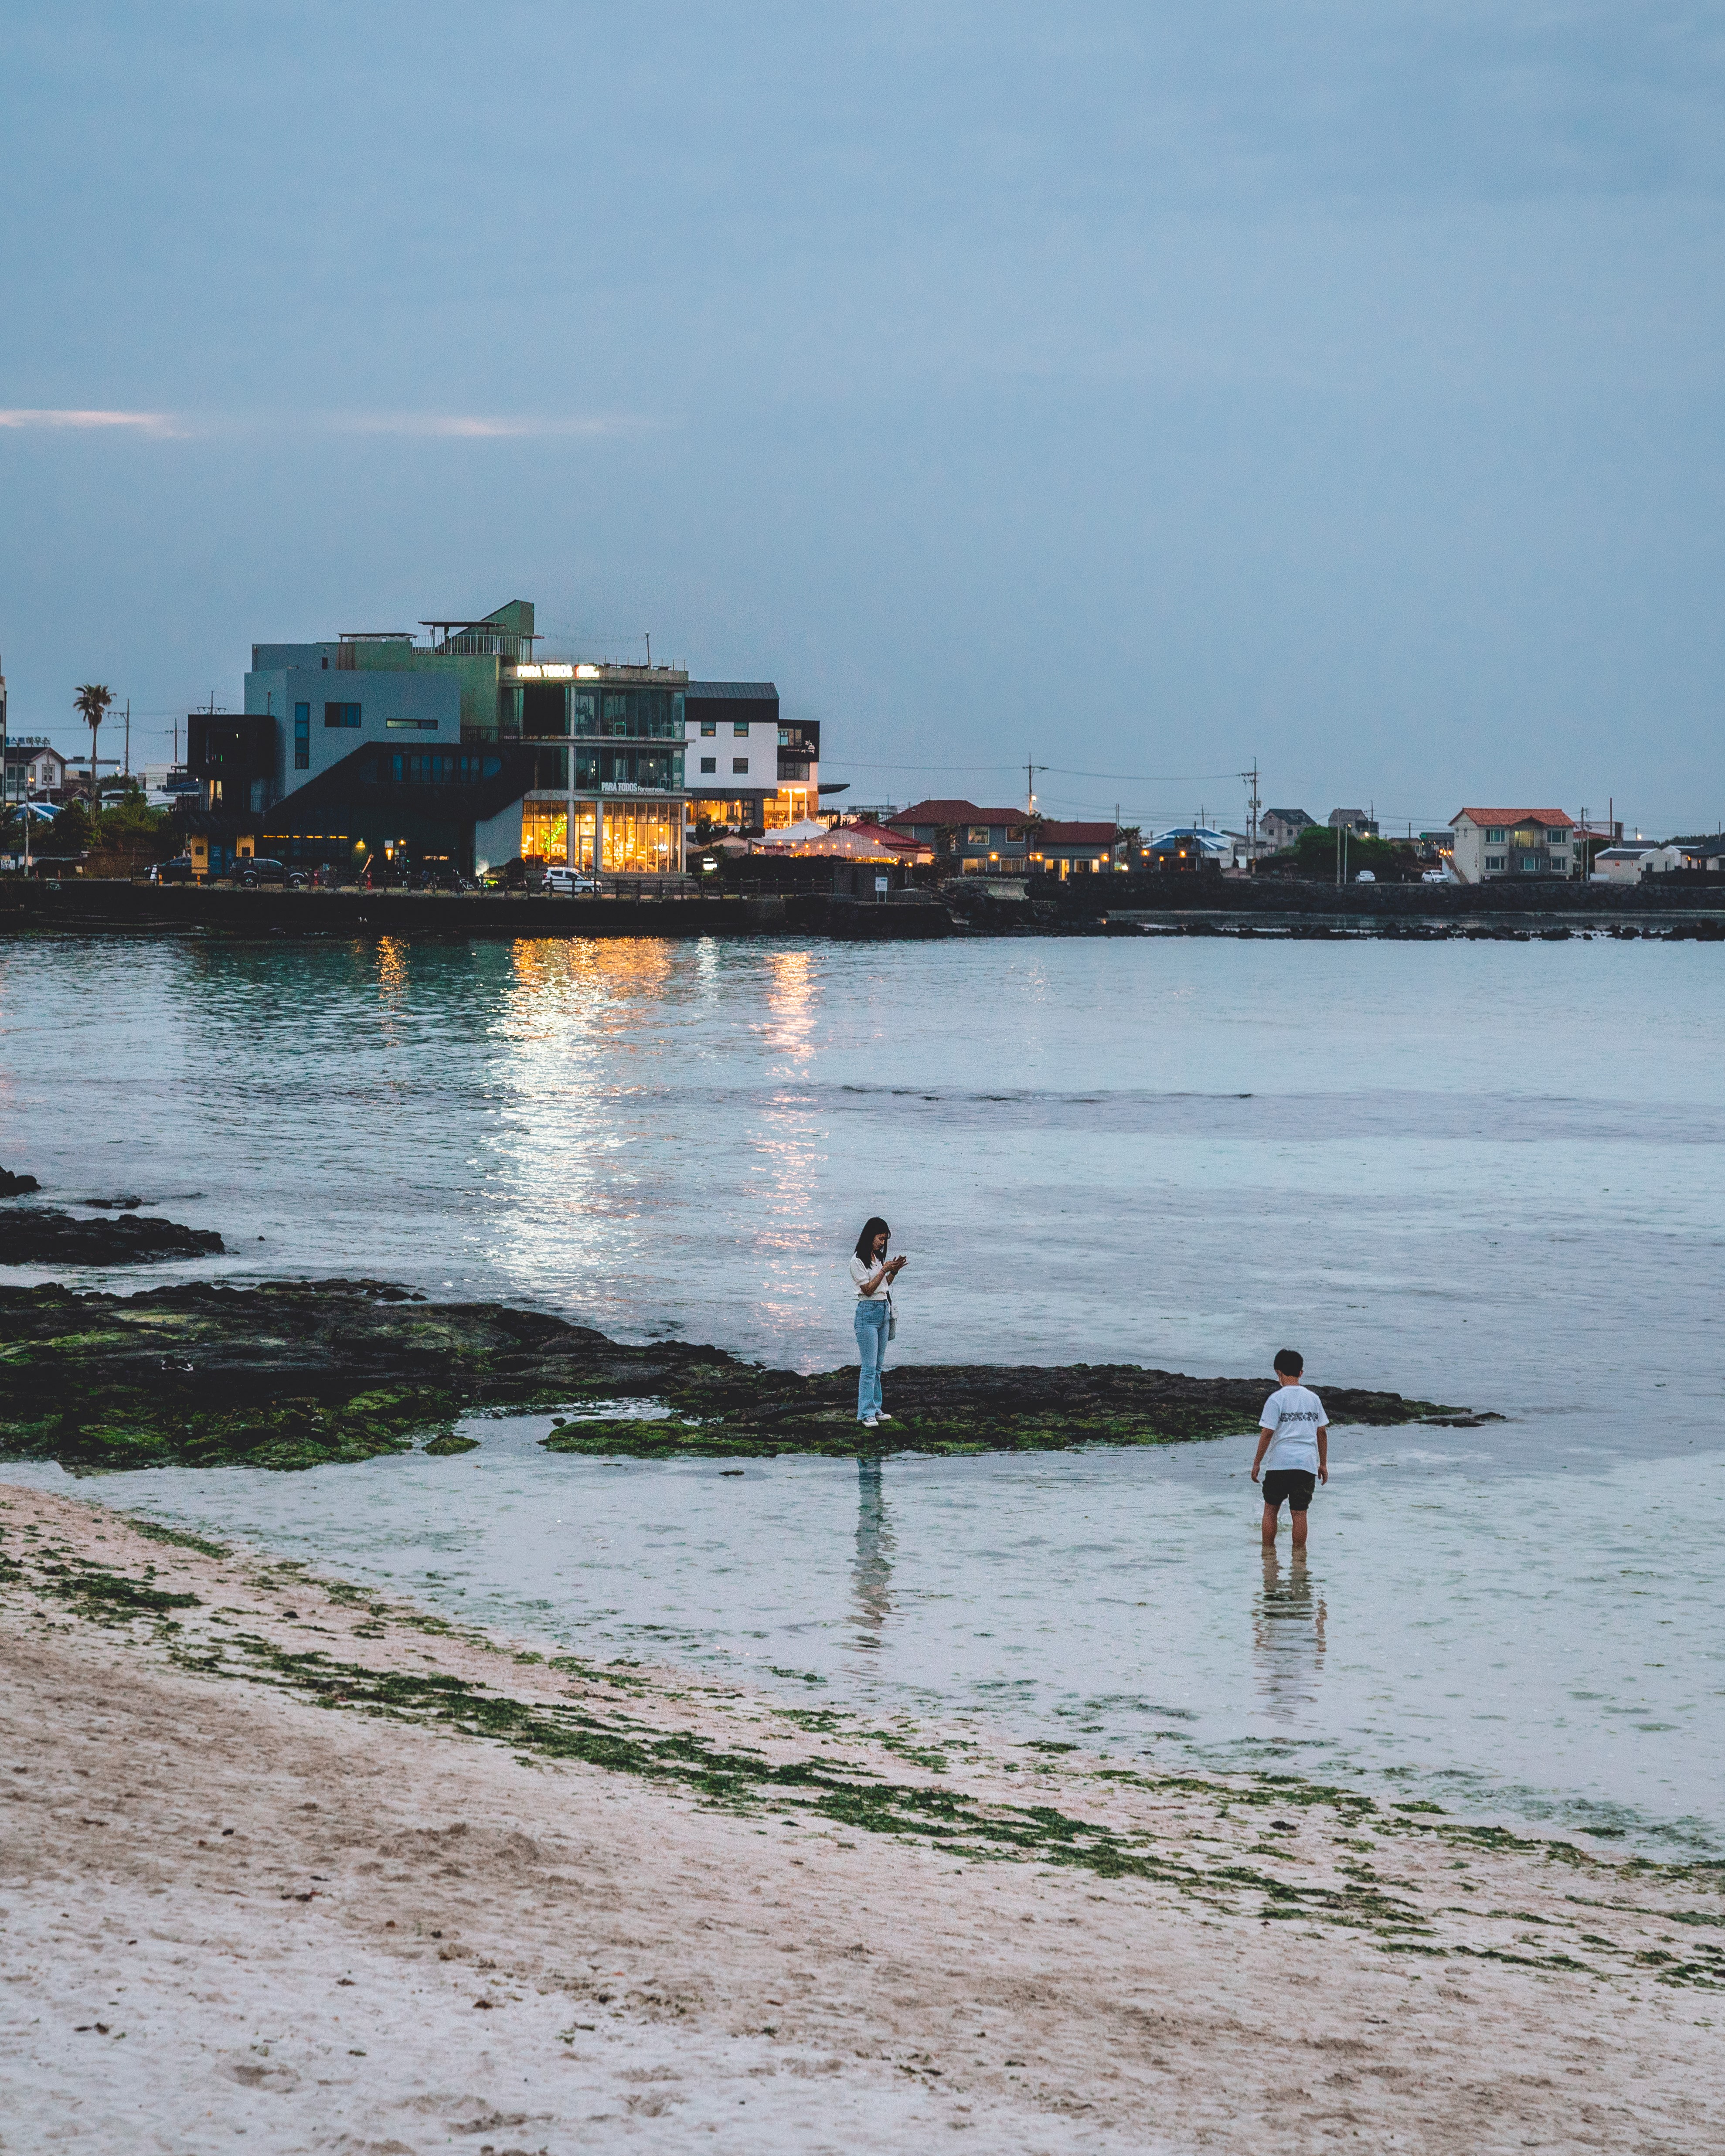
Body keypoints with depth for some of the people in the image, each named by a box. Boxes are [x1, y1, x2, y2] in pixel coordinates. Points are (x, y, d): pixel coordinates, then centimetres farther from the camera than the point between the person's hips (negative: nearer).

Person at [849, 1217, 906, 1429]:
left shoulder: (878, 1258, 13)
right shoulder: (858, 1261, -10)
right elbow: (868, 1289, -14)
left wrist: (894, 1271, 3)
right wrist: (885, 1270, -17)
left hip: (884, 1311, 8)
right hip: (868, 1312, -8)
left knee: (878, 1366, 11)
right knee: (869, 1366, -10)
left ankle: (876, 1409, 15)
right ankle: (866, 1414, -9)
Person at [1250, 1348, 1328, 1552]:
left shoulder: (1276, 1399, -6)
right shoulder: (1313, 1399, 7)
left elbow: (1267, 1433, -9)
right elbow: (1322, 1432, 11)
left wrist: (1257, 1462, -1)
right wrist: (1323, 1464, 19)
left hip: (1279, 1462, -3)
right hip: (1307, 1463, 3)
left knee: (1271, 1510, 11)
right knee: (1299, 1513, 5)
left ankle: (1268, 1550, 15)